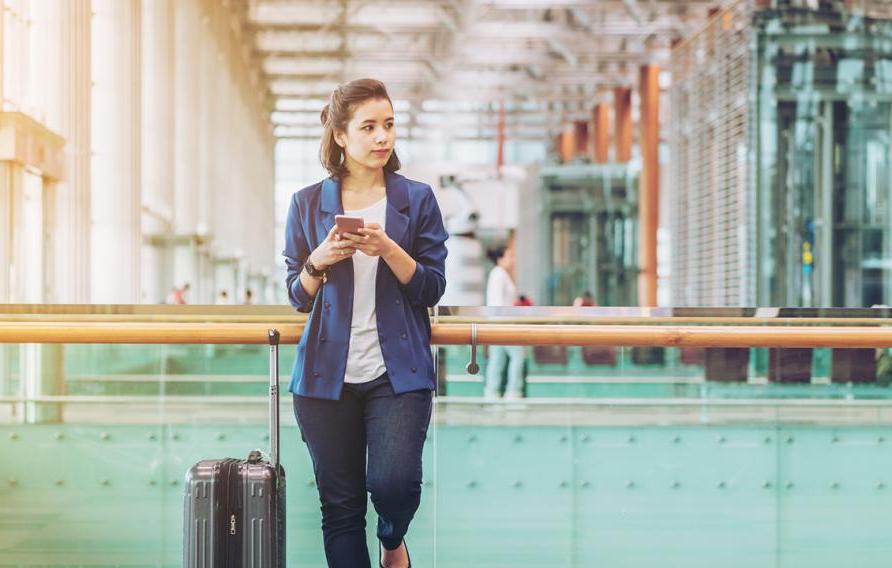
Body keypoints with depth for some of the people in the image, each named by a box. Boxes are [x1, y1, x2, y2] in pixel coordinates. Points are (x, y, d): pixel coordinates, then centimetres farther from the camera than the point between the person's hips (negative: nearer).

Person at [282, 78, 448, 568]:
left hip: (398, 373, -1)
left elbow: (432, 288, 2)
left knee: (394, 482, -16)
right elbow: (297, 295, 10)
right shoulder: (308, 204, 5)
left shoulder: (417, 199, 3)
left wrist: (389, 251, -15)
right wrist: (319, 262, -12)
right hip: (327, 375, 1)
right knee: (340, 506, 3)